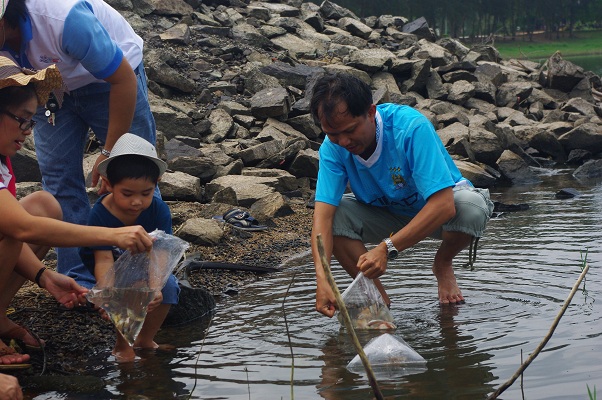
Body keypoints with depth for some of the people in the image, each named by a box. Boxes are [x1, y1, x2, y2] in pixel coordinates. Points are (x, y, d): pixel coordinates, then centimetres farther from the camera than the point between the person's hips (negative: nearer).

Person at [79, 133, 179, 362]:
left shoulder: (159, 210, -25)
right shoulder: (100, 214, -29)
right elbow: (104, 260, -35)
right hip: (115, 264, -2)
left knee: (168, 286, -24)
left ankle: (145, 339, -2)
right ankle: (123, 345, -10)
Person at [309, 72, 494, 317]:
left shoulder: (411, 127, -34)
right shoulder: (332, 148, -21)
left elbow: (443, 205, -40)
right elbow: (323, 214, -30)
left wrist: (387, 248, -47)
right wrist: (322, 278, -46)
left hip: (435, 209, -2)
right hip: (387, 214, 3)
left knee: (472, 206, -35)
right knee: (335, 214, -25)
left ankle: (443, 265, -1)